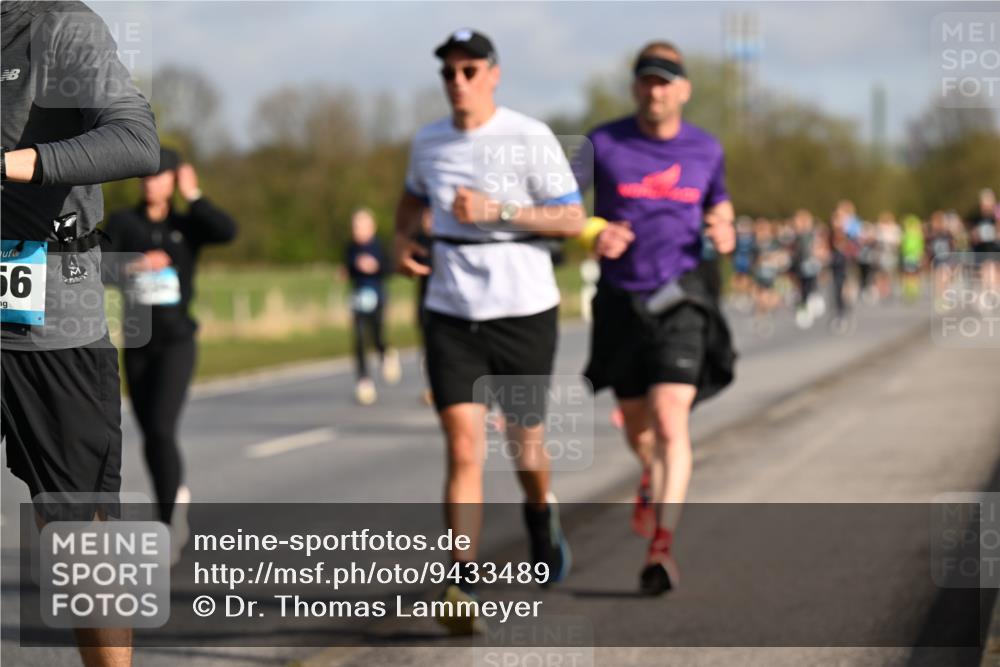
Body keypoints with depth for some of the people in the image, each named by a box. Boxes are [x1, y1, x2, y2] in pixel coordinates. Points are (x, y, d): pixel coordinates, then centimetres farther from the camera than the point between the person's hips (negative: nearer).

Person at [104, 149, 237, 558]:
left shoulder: (188, 225, 2)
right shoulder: (122, 222, 1)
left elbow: (228, 232, -18)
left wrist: (193, 196, -9)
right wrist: (134, 264, -28)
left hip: (176, 343, -2)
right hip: (137, 344, 2)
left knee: (160, 431, -18)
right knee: (151, 437, 11)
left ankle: (167, 528, -11)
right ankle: (175, 498, 36)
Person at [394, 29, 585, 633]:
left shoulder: (530, 138, -8)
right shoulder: (428, 142, 6)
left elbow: (573, 219, -9)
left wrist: (498, 210, -20)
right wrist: (403, 240, 7)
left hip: (525, 311, -2)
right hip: (451, 315, 2)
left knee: (526, 443, 12)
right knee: (463, 450, -11)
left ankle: (542, 516, 46)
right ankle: (464, 587, -14)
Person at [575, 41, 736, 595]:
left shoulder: (705, 149, 3)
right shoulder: (604, 145, -4)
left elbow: (719, 205, 20)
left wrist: (725, 233, -4)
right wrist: (592, 233, -22)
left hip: (679, 300, -1)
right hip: (620, 302, 1)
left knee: (670, 422, -17)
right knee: (637, 428, 16)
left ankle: (662, 546, -19)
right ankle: (654, 477, 52)